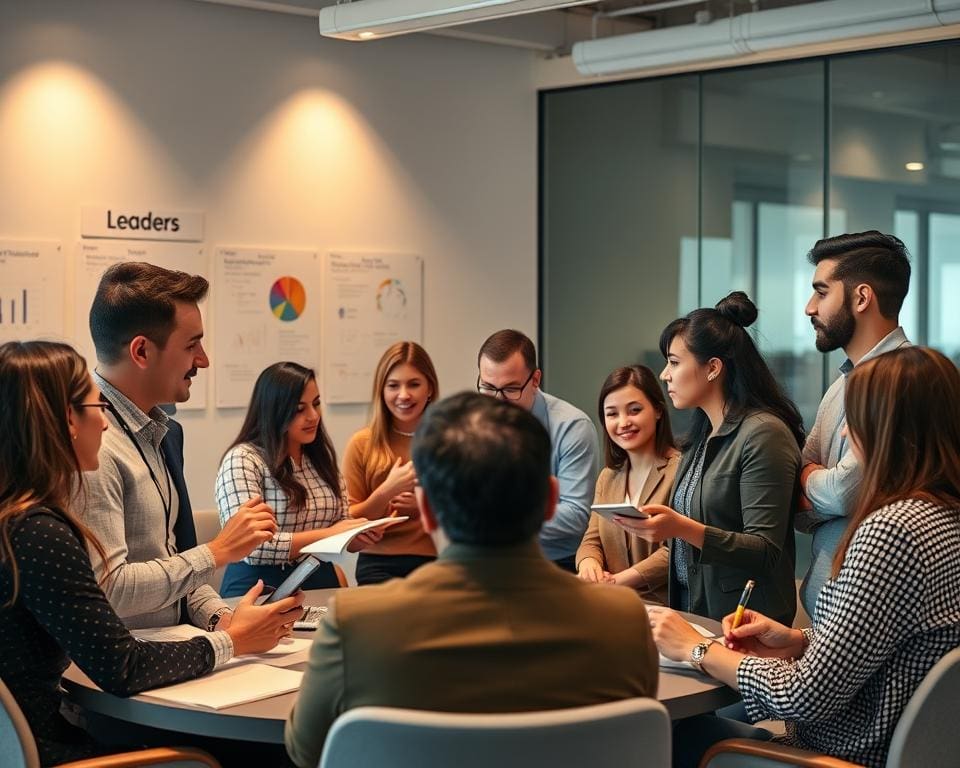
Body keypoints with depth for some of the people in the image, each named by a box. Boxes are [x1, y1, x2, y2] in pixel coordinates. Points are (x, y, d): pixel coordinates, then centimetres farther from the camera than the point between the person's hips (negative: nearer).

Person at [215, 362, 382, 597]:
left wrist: (359, 534, -6)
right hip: (261, 589, -6)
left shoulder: (321, 458, 14)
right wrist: (325, 535, -15)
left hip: (322, 585, 6)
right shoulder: (242, 460, -7)